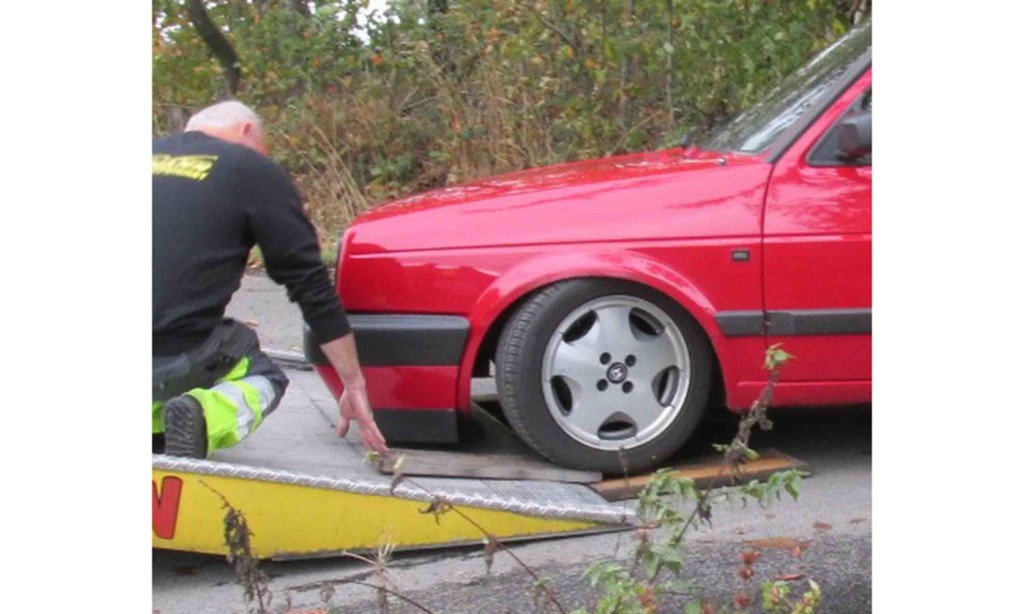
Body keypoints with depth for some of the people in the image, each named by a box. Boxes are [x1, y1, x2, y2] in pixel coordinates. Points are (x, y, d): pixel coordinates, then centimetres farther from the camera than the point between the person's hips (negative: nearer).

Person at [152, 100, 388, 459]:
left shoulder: (157, 152, 17)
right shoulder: (256, 172, 4)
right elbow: (312, 285, 2)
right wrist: (354, 385, 6)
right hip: (177, 355, -6)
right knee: (263, 379, 25)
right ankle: (205, 415, -9)